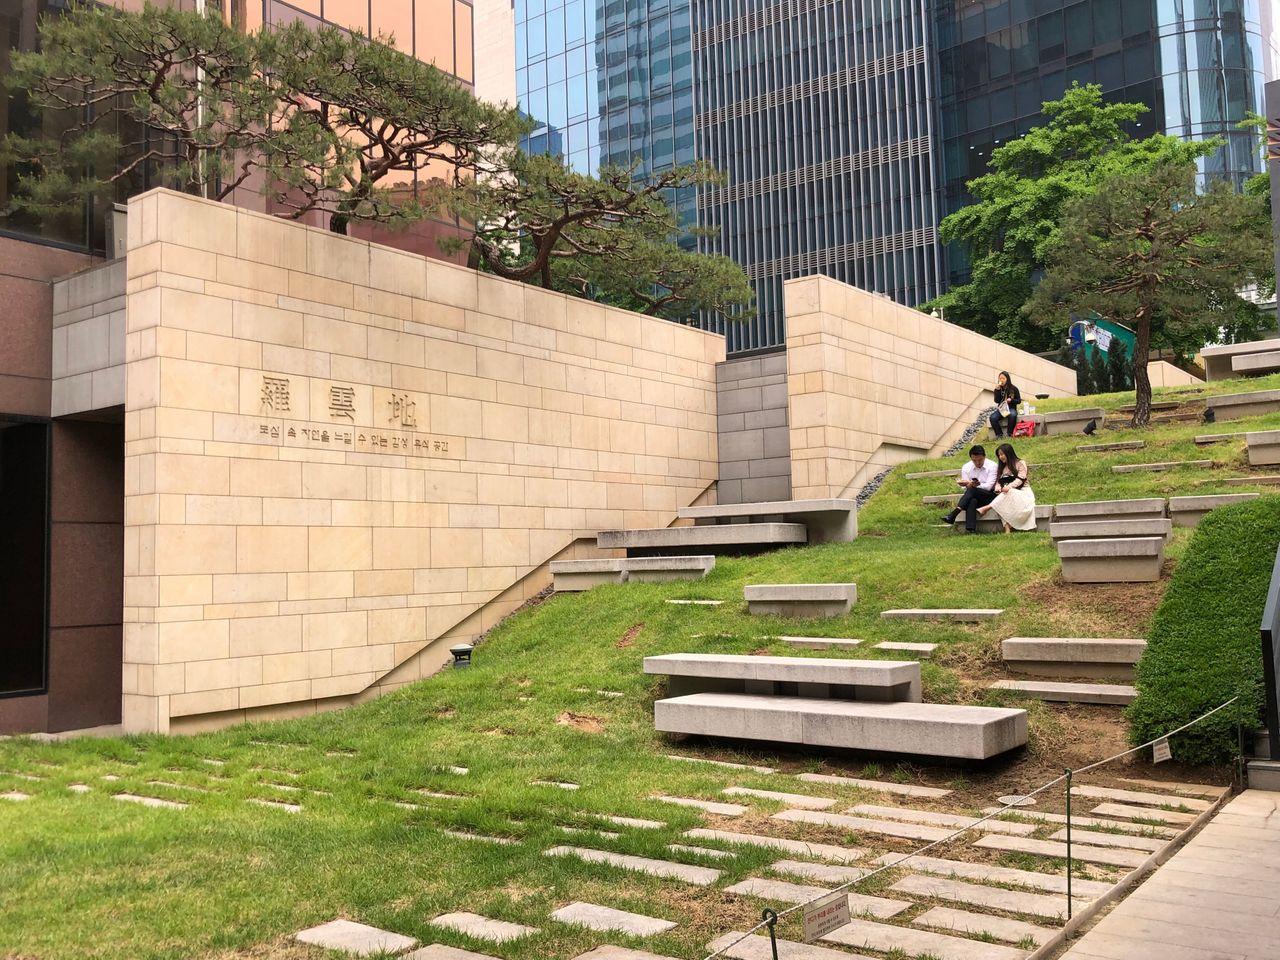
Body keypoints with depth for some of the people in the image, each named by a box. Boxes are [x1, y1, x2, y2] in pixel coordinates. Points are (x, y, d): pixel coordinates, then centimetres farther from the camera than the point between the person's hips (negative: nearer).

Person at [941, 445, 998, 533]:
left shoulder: (992, 466, -6)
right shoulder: (966, 467, 5)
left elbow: (988, 486, -17)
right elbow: (965, 488, 0)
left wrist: (972, 485, -32)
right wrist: (967, 485, -26)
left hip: (989, 496, -2)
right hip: (973, 497, 2)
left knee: (972, 490, -33)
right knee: (972, 501, -36)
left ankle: (953, 514, -42)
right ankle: (971, 529, -50)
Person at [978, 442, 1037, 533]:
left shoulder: (1020, 463, 4)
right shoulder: (1002, 467, 22)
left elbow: (1020, 479, -9)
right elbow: (998, 481, 11)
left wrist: (1009, 486, -26)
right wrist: (998, 488, -13)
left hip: (1022, 491, -3)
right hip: (1009, 492, 3)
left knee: (1008, 493, -37)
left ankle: (987, 508, -45)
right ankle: (1007, 528, -49)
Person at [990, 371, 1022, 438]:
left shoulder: (1014, 389, 1)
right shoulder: (998, 389, 6)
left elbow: (1019, 401, 5)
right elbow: (996, 401, -5)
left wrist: (1011, 400, -15)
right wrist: (997, 390, -14)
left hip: (1011, 408, -2)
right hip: (1001, 409, 2)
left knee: (1012, 415, -39)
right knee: (993, 417, -29)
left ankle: (1009, 434, -24)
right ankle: (999, 434, -16)